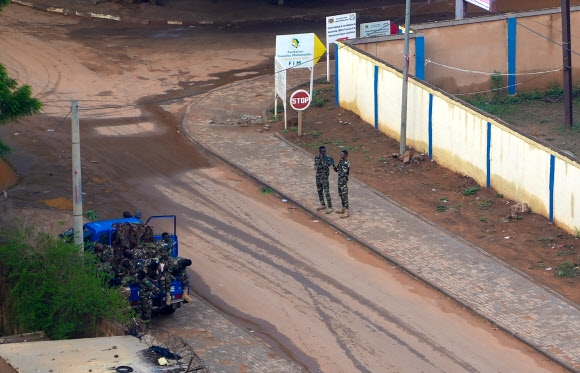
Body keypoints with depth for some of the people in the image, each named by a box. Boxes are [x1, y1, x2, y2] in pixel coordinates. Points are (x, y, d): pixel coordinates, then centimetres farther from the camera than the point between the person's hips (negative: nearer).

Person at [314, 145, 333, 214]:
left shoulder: (327, 158, -11)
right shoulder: (316, 158, 2)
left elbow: (326, 166, -23)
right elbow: (316, 167, -8)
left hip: (324, 177, -5)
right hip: (318, 177, 5)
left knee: (327, 193, -7)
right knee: (319, 191, 15)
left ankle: (329, 207, -3)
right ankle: (323, 205, 30)